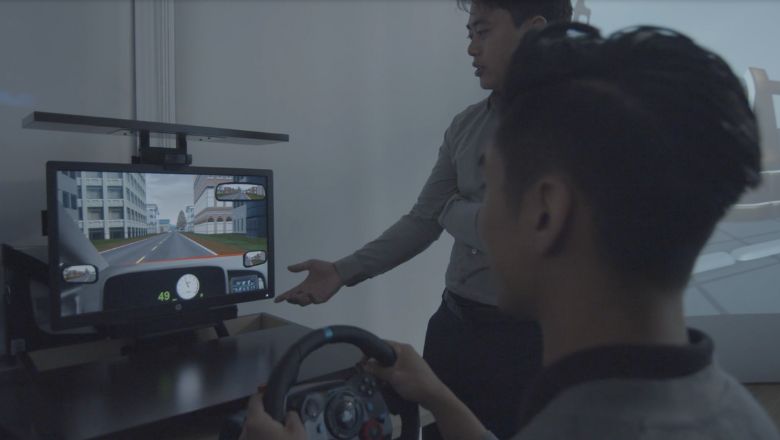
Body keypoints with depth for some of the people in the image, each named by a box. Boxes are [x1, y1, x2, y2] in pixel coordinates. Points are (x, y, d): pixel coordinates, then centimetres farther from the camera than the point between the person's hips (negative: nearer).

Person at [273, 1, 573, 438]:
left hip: (521, 339, -6)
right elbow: (423, 220, 8)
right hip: (452, 324, 6)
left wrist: (454, 210, -5)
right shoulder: (466, 125, 6)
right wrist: (344, 271, 1)